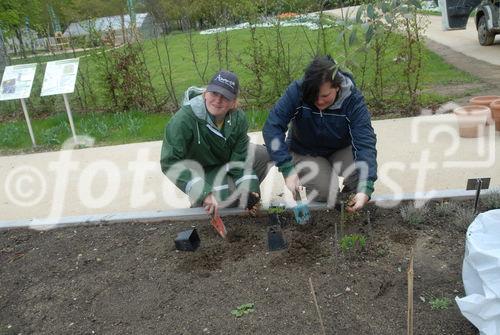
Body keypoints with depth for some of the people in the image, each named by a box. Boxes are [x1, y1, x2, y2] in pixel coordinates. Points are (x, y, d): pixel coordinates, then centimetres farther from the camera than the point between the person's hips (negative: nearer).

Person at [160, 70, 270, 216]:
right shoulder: (184, 118, -34)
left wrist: (249, 189, -26)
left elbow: (240, 157, -13)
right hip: (200, 171, -5)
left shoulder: (238, 118, -19)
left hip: (226, 161, 5)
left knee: (263, 154, -8)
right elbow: (170, 162, -36)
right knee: (231, 198, -25)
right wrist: (203, 193, -43)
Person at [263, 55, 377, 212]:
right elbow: (272, 127, -30)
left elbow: (365, 142, -32)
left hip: (341, 152, 2)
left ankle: (350, 194, 6)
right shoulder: (297, 91, -27)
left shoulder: (353, 99, -25)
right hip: (305, 154, -1)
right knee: (327, 193, -25)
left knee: (364, 168, -28)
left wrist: (366, 188, -44)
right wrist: (287, 169, -39)